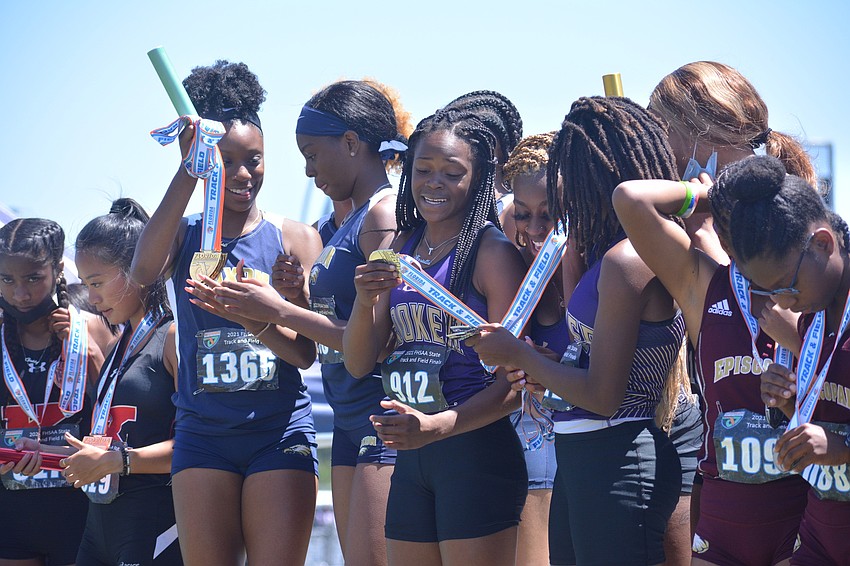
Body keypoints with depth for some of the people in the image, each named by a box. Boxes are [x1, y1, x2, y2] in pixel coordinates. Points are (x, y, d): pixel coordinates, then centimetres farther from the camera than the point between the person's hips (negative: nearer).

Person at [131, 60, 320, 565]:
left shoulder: (295, 238, 4)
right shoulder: (183, 235, 7)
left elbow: (306, 351, -1)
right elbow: (143, 271, -17)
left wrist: (254, 319, -22)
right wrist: (189, 171, -21)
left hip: (280, 431, -1)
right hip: (203, 433, 1)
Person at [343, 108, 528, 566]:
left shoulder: (493, 251, -8)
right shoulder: (403, 247, 12)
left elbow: (515, 381, -12)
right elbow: (358, 364, 10)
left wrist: (437, 426, -26)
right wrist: (365, 301, -10)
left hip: (477, 448, -6)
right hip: (411, 458, 6)